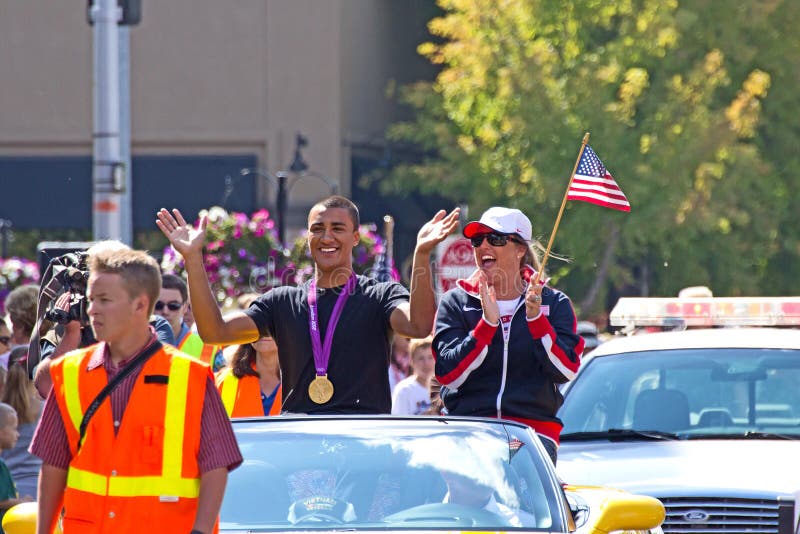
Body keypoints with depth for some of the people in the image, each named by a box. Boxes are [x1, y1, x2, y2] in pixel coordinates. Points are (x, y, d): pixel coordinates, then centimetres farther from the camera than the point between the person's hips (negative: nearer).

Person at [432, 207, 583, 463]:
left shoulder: (553, 303, 11)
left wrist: (536, 318, -12)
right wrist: (488, 323, -13)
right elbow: (448, 374, -2)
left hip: (535, 429, -1)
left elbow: (566, 371, -2)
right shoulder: (455, 303, 11)